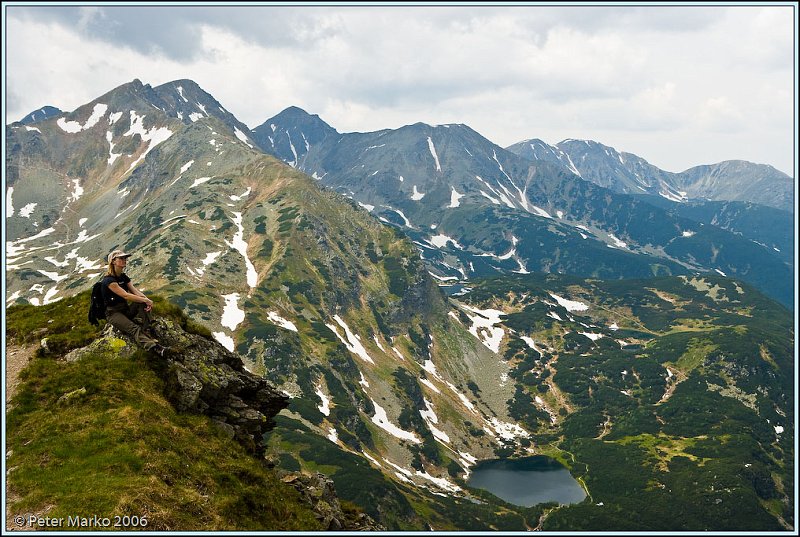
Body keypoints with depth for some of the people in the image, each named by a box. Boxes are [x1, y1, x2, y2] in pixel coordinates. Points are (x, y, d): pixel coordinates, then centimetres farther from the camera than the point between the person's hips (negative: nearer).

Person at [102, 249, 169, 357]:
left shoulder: (124, 277, 10)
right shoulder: (108, 280, -18)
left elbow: (135, 291, -3)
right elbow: (125, 295, -26)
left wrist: (147, 300, -23)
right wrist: (146, 300, -25)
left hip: (125, 309, 8)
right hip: (113, 313, -8)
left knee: (143, 304, -21)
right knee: (134, 329, -31)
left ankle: (147, 333, -31)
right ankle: (154, 347, -53)